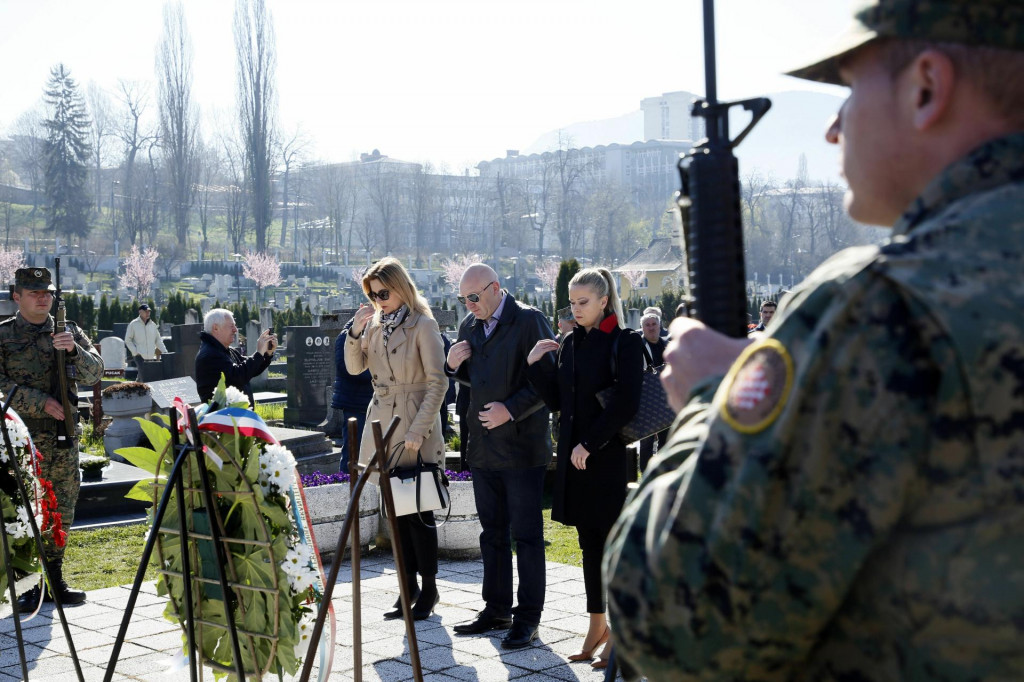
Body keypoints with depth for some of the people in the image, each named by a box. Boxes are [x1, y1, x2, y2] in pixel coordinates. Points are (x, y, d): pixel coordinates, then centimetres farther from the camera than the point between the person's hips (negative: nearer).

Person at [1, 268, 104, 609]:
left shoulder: (70, 332, 11)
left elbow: (94, 373, 0)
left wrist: (73, 350, -19)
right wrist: (41, 402, -17)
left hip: (64, 436, 4)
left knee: (62, 511, 9)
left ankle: (54, 580, 20)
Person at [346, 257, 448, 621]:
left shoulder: (422, 325, -9)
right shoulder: (376, 325, 11)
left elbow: (438, 382, -13)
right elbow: (354, 367, 10)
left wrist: (418, 430, -18)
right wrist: (356, 332, -6)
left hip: (415, 429, -6)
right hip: (382, 423, 7)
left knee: (418, 509, -2)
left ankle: (429, 588, 10)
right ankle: (408, 587, 18)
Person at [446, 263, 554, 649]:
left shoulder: (529, 321, -9)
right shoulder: (469, 326, 12)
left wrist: (511, 410, -20)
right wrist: (454, 366, 1)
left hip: (522, 446, -7)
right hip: (483, 446, 7)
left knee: (527, 534, 0)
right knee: (492, 532, 14)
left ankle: (528, 617, 7)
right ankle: (496, 610, 24)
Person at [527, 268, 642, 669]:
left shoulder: (625, 343, -7)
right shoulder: (569, 343, 11)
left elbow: (625, 404, -14)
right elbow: (557, 401, 11)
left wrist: (590, 444, -15)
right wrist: (538, 365, -1)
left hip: (608, 455, -6)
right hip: (574, 455, 6)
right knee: (589, 542, 12)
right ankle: (597, 625, 20)